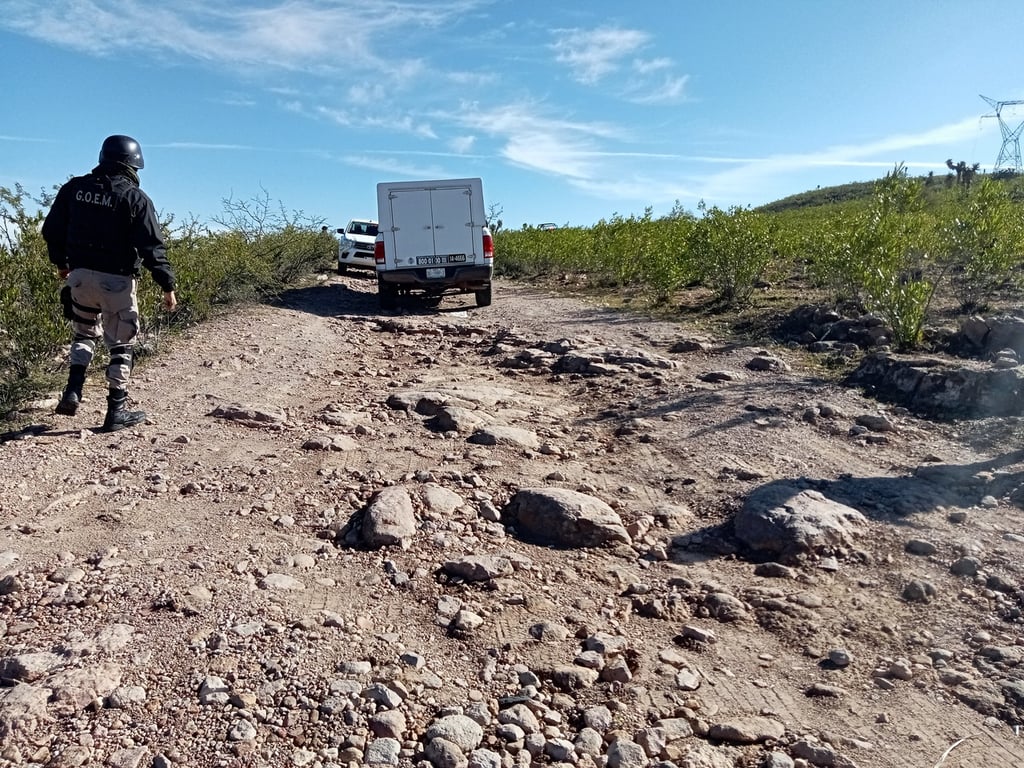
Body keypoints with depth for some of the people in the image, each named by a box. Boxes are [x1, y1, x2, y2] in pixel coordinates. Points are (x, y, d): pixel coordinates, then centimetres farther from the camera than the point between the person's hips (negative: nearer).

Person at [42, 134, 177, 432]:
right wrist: (167, 285, -10)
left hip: (81, 274, 5)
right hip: (117, 280, -4)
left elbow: (52, 229, 11)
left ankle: (73, 391, 10)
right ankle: (116, 410, 8)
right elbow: (152, 246, -14)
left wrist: (61, 262, 27)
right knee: (121, 345, 5)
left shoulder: (74, 188, 6)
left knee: (84, 333, 24)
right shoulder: (135, 198, -10)